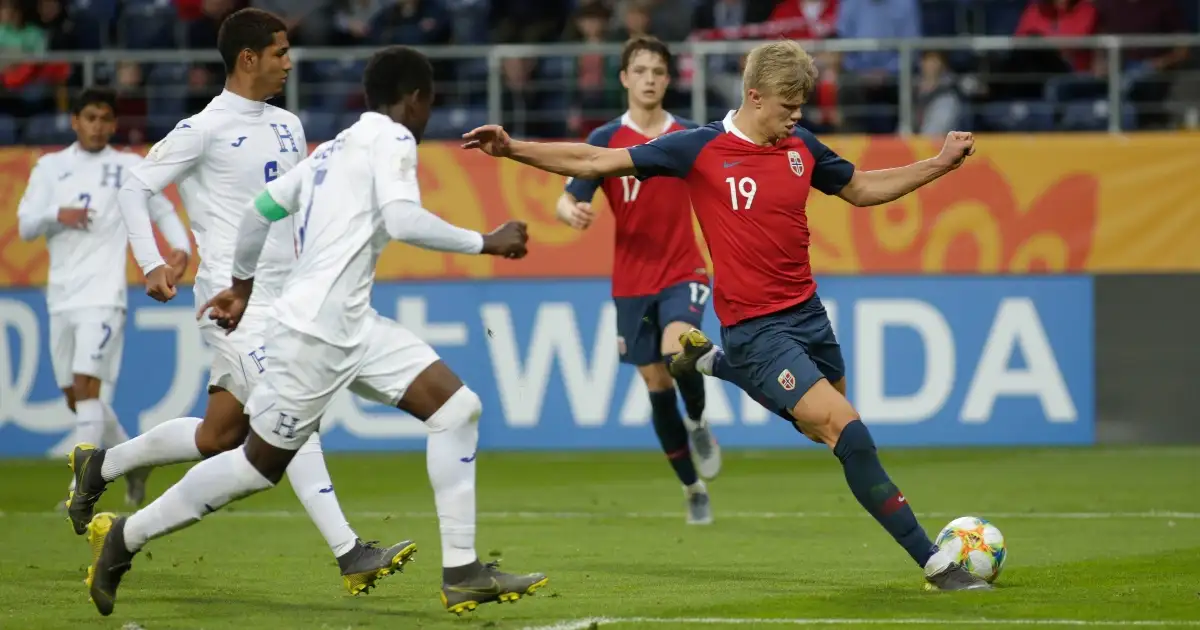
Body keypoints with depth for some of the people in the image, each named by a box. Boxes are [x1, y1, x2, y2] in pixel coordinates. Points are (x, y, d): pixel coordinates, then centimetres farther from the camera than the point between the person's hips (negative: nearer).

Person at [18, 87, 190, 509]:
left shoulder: (130, 168, 5)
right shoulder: (51, 167, 10)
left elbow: (163, 211, 11)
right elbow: (25, 226, 6)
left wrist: (181, 245, -9)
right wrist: (57, 214, -14)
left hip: (103, 295, -4)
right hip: (61, 296, 5)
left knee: (87, 387, -17)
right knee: (75, 398, 9)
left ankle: (81, 490, -19)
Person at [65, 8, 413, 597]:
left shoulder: (287, 126, 14)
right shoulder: (205, 129, -7)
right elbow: (134, 188, -4)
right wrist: (152, 264, -14)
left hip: (282, 299, 8)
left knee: (216, 437, 12)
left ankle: (99, 466, 32)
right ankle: (350, 555, -20)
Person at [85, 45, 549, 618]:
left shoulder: (335, 148, 18)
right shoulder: (392, 139, -8)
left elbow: (261, 210, 23)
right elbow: (403, 220, -24)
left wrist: (242, 284, 36)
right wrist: (485, 243, -16)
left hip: (352, 328, 9)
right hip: (315, 330, -9)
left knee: (457, 409, -1)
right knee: (261, 465, 1)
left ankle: (462, 573, -4)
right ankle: (127, 537, 16)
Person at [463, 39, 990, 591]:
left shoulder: (801, 147, 5)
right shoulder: (701, 149, -10)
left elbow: (861, 189, 22)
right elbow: (594, 163, -7)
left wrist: (939, 165, 13)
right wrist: (513, 149, -15)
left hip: (807, 313, 7)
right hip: (755, 327, -7)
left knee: (826, 430, 24)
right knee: (849, 432, -18)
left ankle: (714, 362, 43)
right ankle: (935, 564, -14)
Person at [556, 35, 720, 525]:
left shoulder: (690, 138, 1)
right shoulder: (605, 140, -4)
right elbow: (567, 201, -9)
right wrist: (573, 213, -32)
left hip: (683, 273, -1)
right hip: (632, 281, 1)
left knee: (677, 350, -30)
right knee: (657, 384, 4)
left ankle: (698, 424, 1)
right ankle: (693, 489, 21)